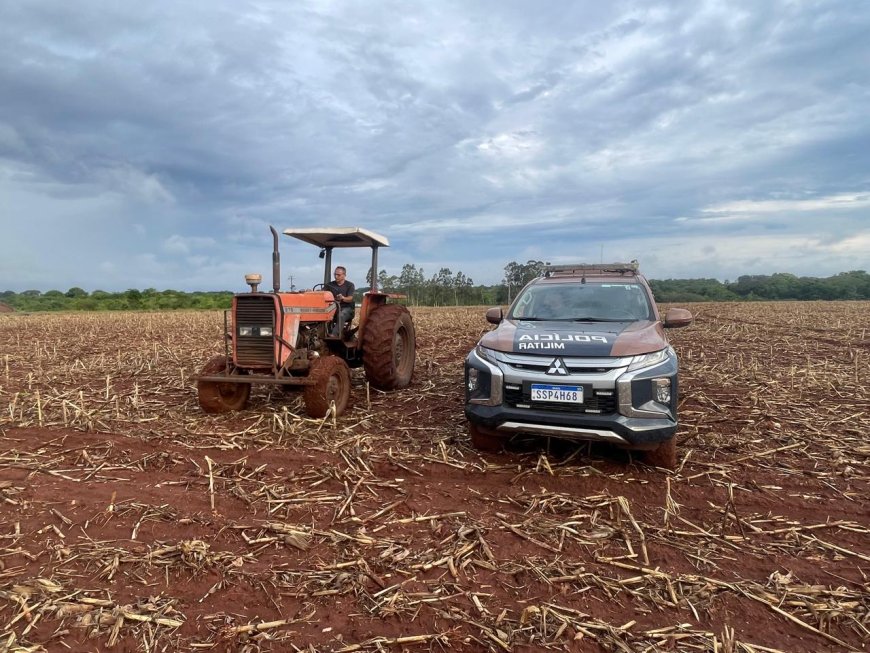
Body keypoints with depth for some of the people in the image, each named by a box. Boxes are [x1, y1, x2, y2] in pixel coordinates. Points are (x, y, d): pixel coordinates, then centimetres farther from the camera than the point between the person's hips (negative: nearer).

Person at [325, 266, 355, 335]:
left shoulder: (350, 285, 5)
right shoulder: (330, 285, 14)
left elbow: (350, 299, -8)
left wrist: (343, 298, -31)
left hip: (346, 308, -3)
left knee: (341, 316, -38)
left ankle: (334, 335, -48)